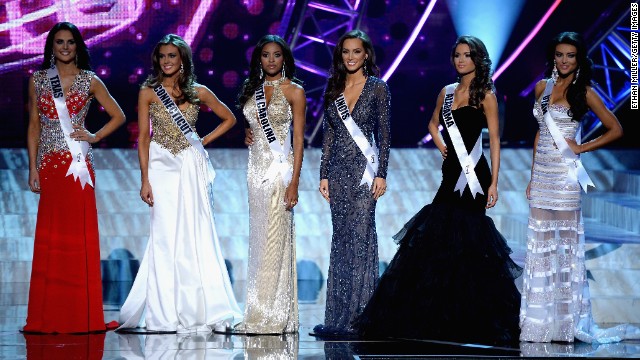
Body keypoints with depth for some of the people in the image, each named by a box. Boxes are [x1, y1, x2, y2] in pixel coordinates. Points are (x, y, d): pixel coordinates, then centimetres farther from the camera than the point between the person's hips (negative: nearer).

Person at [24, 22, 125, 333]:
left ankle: (81, 316, 4)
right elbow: (34, 126, 9)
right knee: (50, 237, 1)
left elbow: (118, 116, 12)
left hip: (78, 164, -1)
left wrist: (95, 137, -1)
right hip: (49, 165, 1)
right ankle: (49, 316, 5)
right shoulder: (38, 80, 9)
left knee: (79, 235, -1)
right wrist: (33, 167, 3)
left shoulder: (89, 81, 6)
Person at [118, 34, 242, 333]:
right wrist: (145, 180, -8)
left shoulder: (198, 92, 6)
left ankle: (197, 309, 4)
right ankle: (166, 314, -1)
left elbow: (229, 119, 17)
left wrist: (205, 141, 4)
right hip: (163, 168, -1)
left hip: (192, 168, 2)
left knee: (196, 236, -1)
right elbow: (143, 138, -1)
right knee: (166, 237, -4)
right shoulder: (149, 93, 2)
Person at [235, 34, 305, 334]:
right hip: (256, 168, 6)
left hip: (280, 169, -6)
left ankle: (275, 316, -5)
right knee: (258, 239, 6)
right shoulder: (253, 89, 14)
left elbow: (299, 139, -7)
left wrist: (294, 182, -15)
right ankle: (258, 315, 10)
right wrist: (246, 133, 4)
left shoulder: (294, 91, -3)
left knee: (275, 239, -8)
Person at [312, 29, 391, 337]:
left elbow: (384, 134, -4)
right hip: (338, 171, 5)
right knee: (341, 239, 6)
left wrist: (381, 174, -11)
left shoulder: (377, 88, -1)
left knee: (360, 237, -7)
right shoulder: (334, 89, 12)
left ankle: (357, 317, -4)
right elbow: (328, 135, 13)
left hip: (364, 170, -5)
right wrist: (324, 174, 8)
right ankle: (337, 318, 9)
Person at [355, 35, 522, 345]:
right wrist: (442, 146, 12)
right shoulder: (447, 92, 13)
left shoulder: (485, 95, -4)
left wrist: (494, 183, -14)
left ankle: (473, 319, 3)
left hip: (474, 174, -6)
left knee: (465, 239, -6)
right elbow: (434, 123, 31)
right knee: (443, 240, 3)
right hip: (451, 173, 6)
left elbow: (494, 140, -7)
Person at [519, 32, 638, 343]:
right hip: (542, 173, 5)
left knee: (566, 241, -2)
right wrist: (533, 176, 14)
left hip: (564, 173, -5)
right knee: (540, 242, 6)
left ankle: (569, 320, 4)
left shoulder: (584, 93, -3)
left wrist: (581, 148, -7)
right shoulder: (543, 87, 11)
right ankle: (542, 320, 12)